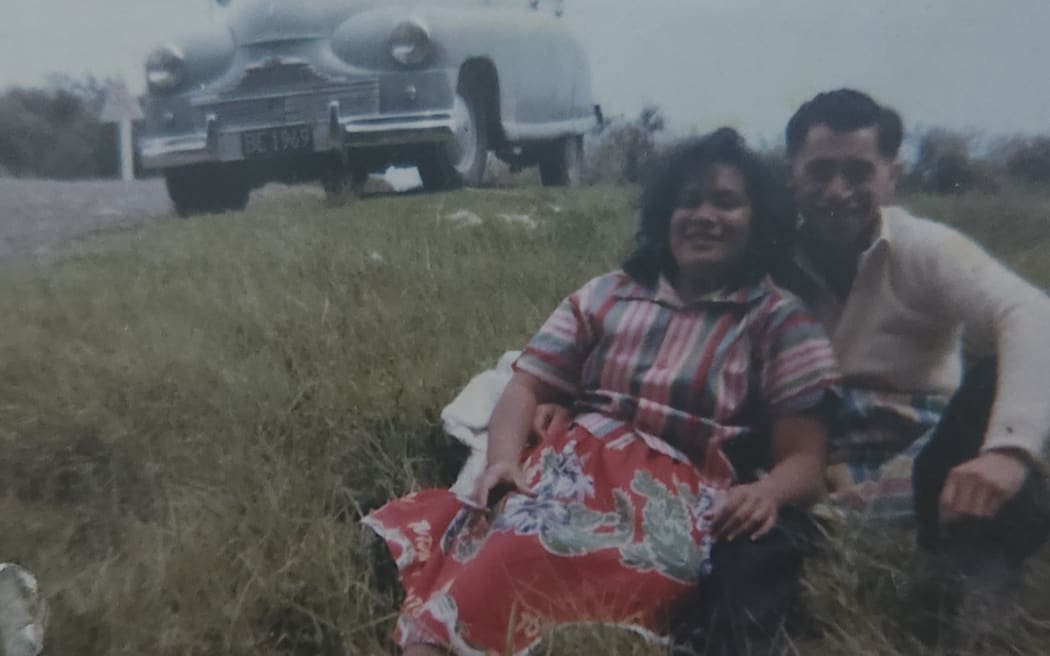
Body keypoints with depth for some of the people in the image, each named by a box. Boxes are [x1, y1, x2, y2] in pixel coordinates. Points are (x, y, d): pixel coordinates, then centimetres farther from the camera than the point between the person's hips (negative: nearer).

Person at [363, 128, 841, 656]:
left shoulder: (782, 323, 10)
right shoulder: (607, 293, 17)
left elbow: (805, 461, 4)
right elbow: (527, 387, 12)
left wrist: (768, 493, -20)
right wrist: (504, 460, -9)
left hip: (677, 501, -3)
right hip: (570, 471, 3)